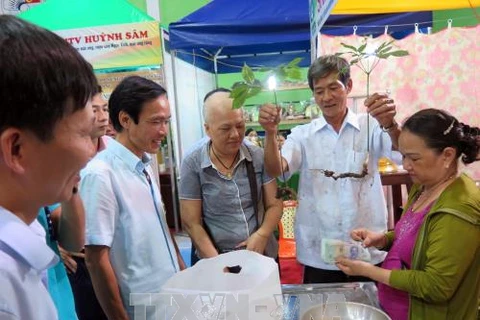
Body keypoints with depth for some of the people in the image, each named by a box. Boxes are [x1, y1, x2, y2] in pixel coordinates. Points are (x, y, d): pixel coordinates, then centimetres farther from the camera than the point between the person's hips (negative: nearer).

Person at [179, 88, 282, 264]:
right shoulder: (192, 164, -11)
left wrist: (262, 234, -16)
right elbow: (191, 223, -9)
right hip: (216, 261, -3)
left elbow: (274, 205, 0)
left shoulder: (259, 156, -4)